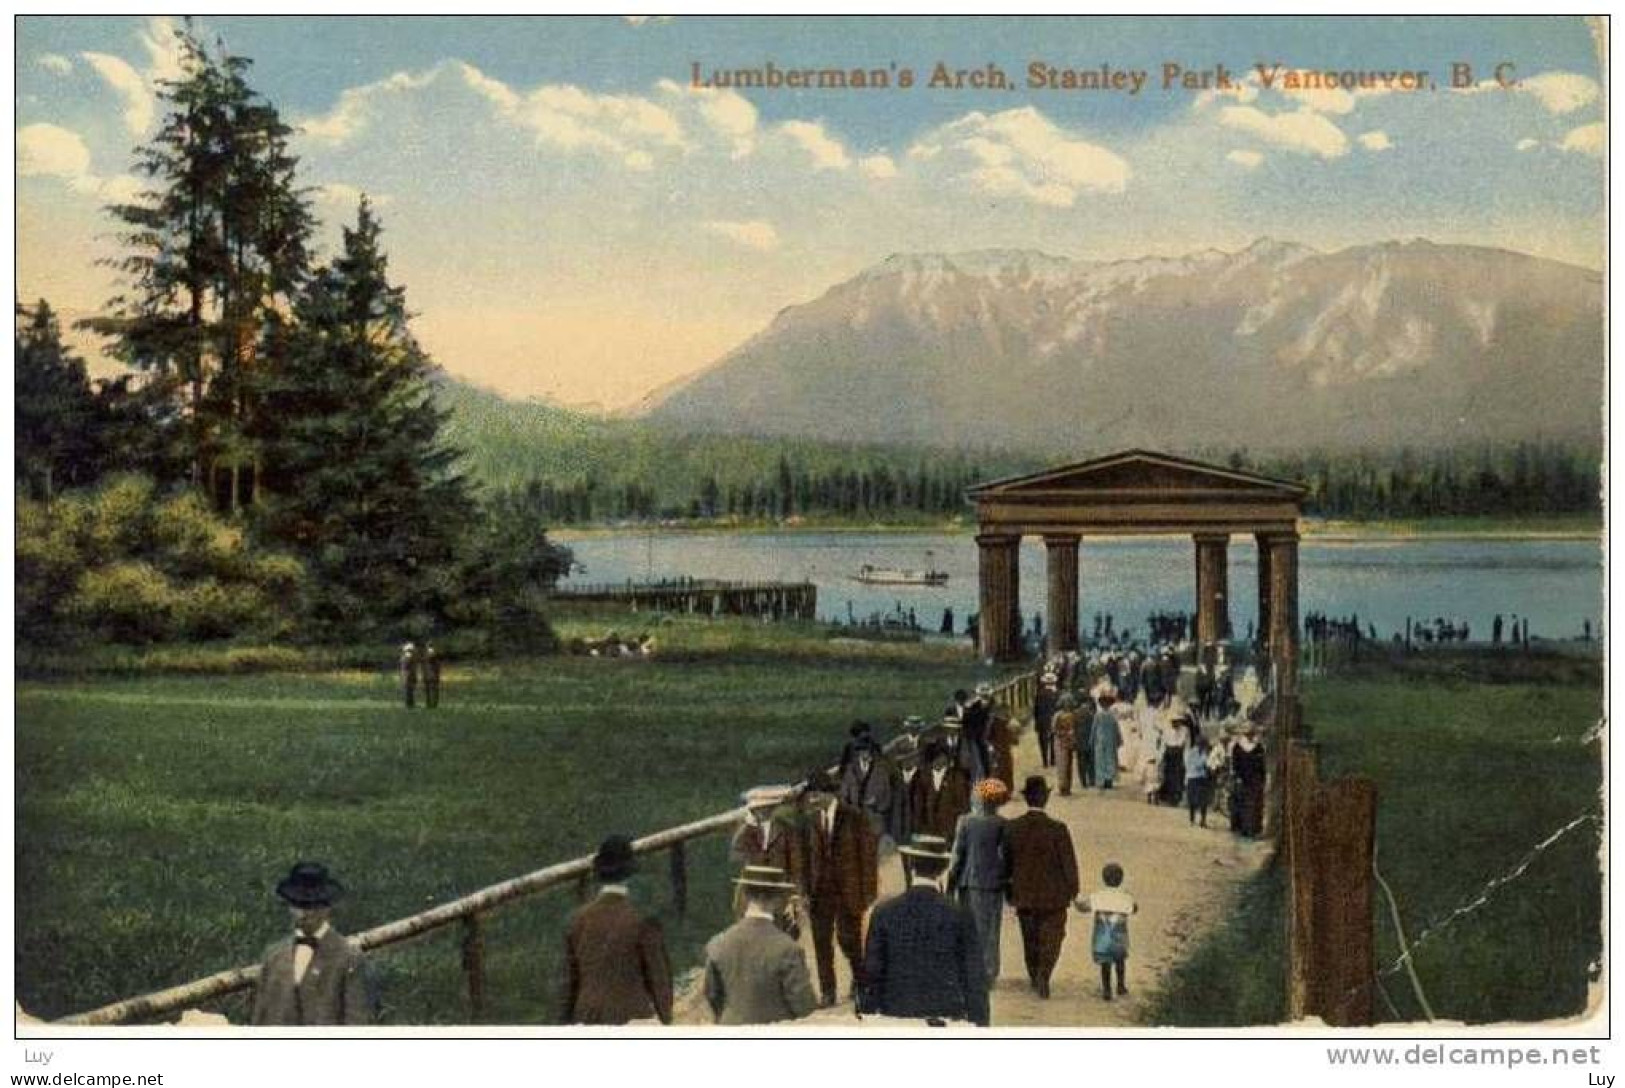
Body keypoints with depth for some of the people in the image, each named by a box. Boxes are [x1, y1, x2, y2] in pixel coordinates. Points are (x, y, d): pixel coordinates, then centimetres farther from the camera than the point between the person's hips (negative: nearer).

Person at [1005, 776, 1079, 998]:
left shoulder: (1013, 827, -10)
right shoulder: (1057, 829, -19)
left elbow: (1007, 861, 0)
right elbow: (1069, 863, -12)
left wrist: (1010, 889, 14)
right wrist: (1072, 888, 4)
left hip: (1023, 895, 3)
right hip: (1052, 895, -3)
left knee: (1030, 940, 19)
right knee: (1051, 938, 10)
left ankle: (1035, 978, 30)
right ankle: (1043, 976, -6)